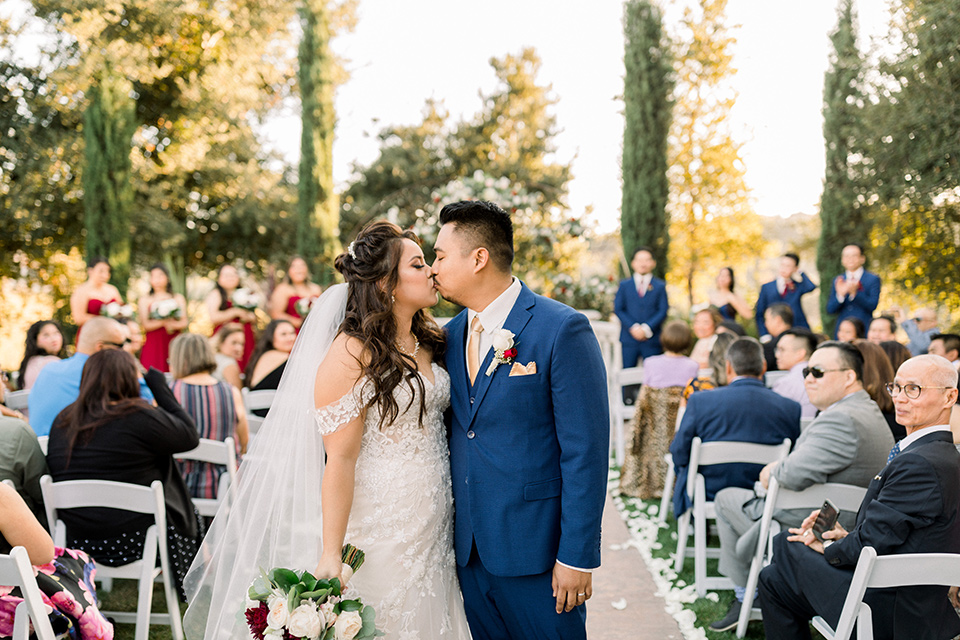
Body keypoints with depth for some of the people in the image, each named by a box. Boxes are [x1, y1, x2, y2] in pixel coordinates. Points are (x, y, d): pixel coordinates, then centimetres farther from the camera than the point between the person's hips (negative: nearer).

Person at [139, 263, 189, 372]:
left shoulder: (178, 298, 12)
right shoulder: (145, 301, 11)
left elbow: (184, 323, 3)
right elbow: (146, 325, -1)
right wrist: (165, 322, -12)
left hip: (173, 342, 1)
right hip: (153, 343, -1)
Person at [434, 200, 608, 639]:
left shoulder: (561, 329, -12)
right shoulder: (449, 335, 8)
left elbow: (585, 452, -14)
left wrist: (577, 555, -15)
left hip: (535, 551, -6)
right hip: (467, 549, 6)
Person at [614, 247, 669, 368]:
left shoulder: (660, 286, 9)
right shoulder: (624, 285, 11)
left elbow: (663, 311, 1)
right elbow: (618, 309, 3)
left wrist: (646, 329, -12)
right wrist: (633, 327, -11)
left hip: (651, 339, 0)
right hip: (629, 339, 1)